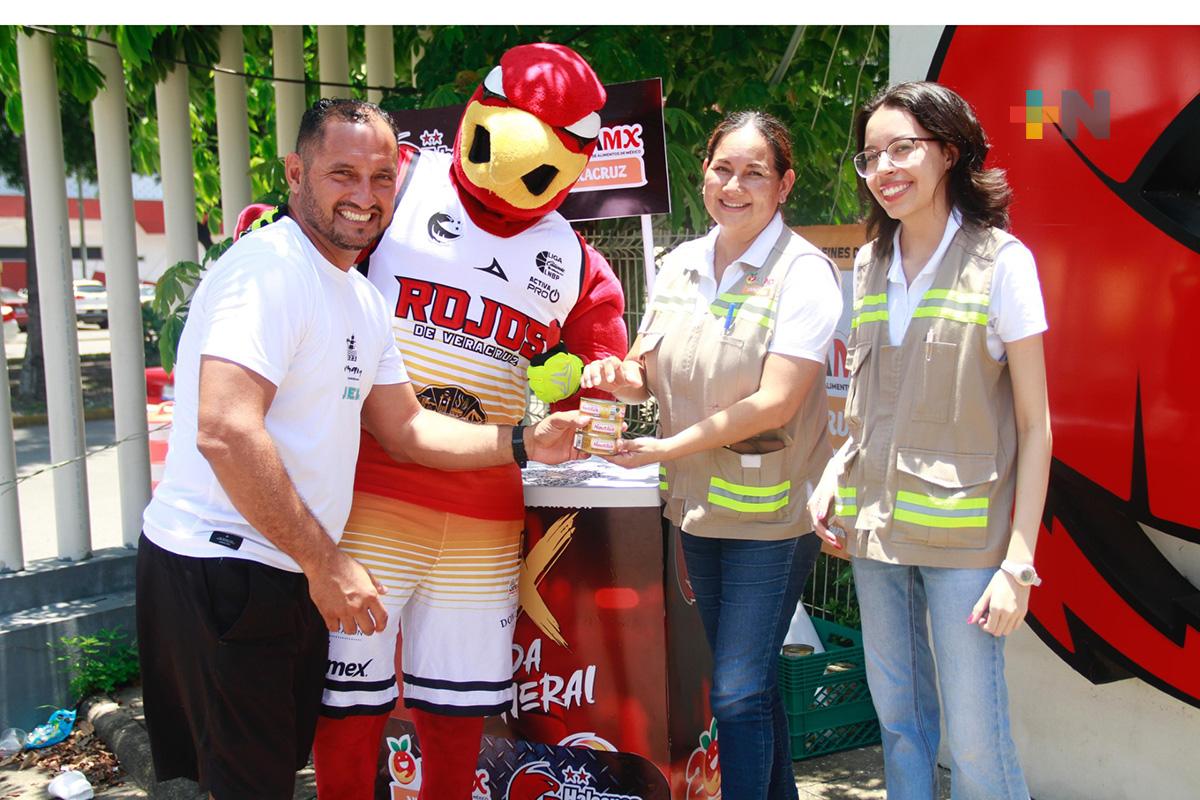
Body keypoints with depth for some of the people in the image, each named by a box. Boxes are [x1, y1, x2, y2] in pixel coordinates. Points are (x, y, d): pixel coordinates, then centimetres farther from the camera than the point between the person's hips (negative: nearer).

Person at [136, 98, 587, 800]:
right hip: (220, 565, -9)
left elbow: (405, 427, 18)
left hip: (289, 575, 9)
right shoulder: (271, 264, -17)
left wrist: (524, 444, 6)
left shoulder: (362, 298, 13)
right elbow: (226, 431, -27)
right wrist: (326, 562, -22)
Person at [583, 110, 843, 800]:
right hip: (697, 507, 6)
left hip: (770, 512, -6)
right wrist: (618, 375, -12)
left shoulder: (804, 273, -13)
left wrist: (664, 448, -18)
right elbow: (648, 372, 12)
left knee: (738, 691, -3)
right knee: (747, 678, 19)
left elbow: (774, 403, -20)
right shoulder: (681, 264, 6)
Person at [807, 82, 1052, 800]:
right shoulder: (869, 265, 9)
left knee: (976, 741, 0)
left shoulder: (1000, 260, -7)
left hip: (965, 533, -5)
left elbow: (1033, 424, -7)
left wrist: (1018, 561, -12)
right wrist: (835, 476, 1)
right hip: (875, 526, 5)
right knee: (898, 719, 15)